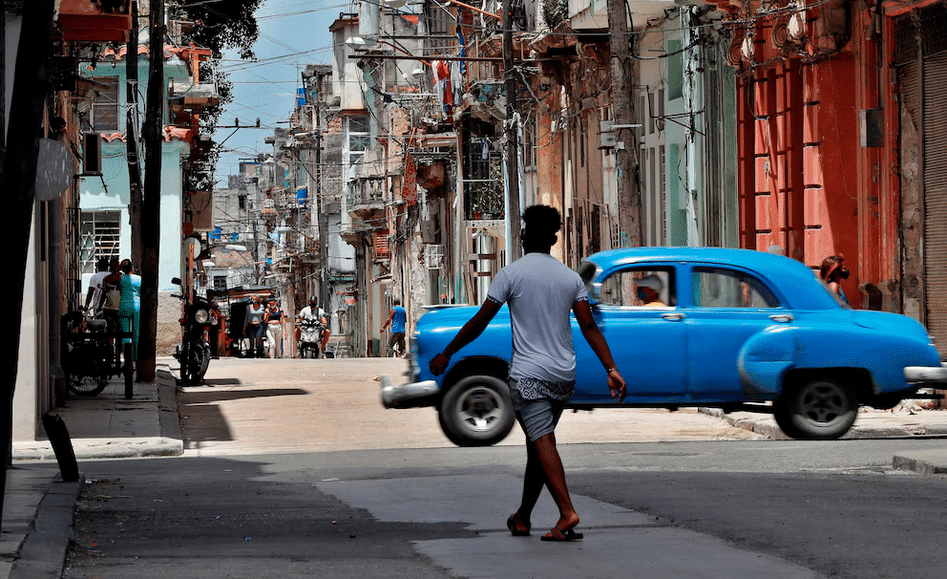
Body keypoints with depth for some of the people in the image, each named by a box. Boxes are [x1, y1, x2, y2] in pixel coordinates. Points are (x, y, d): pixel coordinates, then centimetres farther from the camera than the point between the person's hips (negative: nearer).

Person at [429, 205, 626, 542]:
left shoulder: (512, 274, -5)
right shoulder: (571, 278, 8)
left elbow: (479, 322, -3)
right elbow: (590, 328, 1)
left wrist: (446, 354, 7)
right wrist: (612, 370, 0)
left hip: (528, 375, -5)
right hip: (564, 375, 5)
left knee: (543, 441, -10)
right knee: (537, 444, 15)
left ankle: (567, 512, -25)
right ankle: (522, 519, 23)